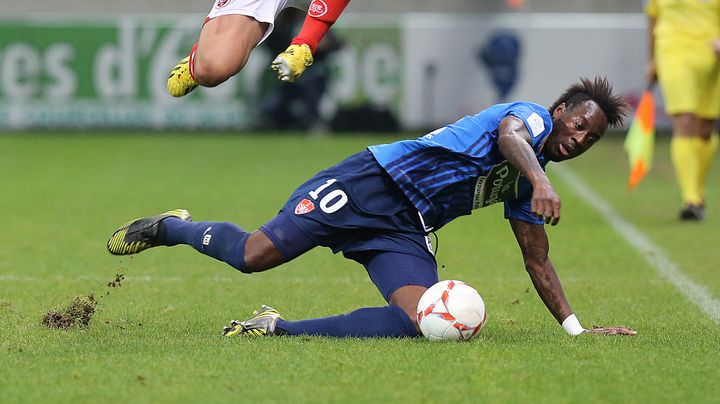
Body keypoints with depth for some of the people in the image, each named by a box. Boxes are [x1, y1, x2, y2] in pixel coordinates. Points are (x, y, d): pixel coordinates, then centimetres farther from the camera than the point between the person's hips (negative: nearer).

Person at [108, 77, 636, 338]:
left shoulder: (523, 188, 19)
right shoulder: (531, 115, -5)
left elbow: (537, 260, 25)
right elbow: (510, 135, -30)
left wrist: (576, 328, 17)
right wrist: (540, 180, -52)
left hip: (406, 233, 7)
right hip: (373, 183, -7)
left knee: (418, 324, -22)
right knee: (255, 254, -18)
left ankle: (279, 328, -15)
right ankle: (170, 227, 14)